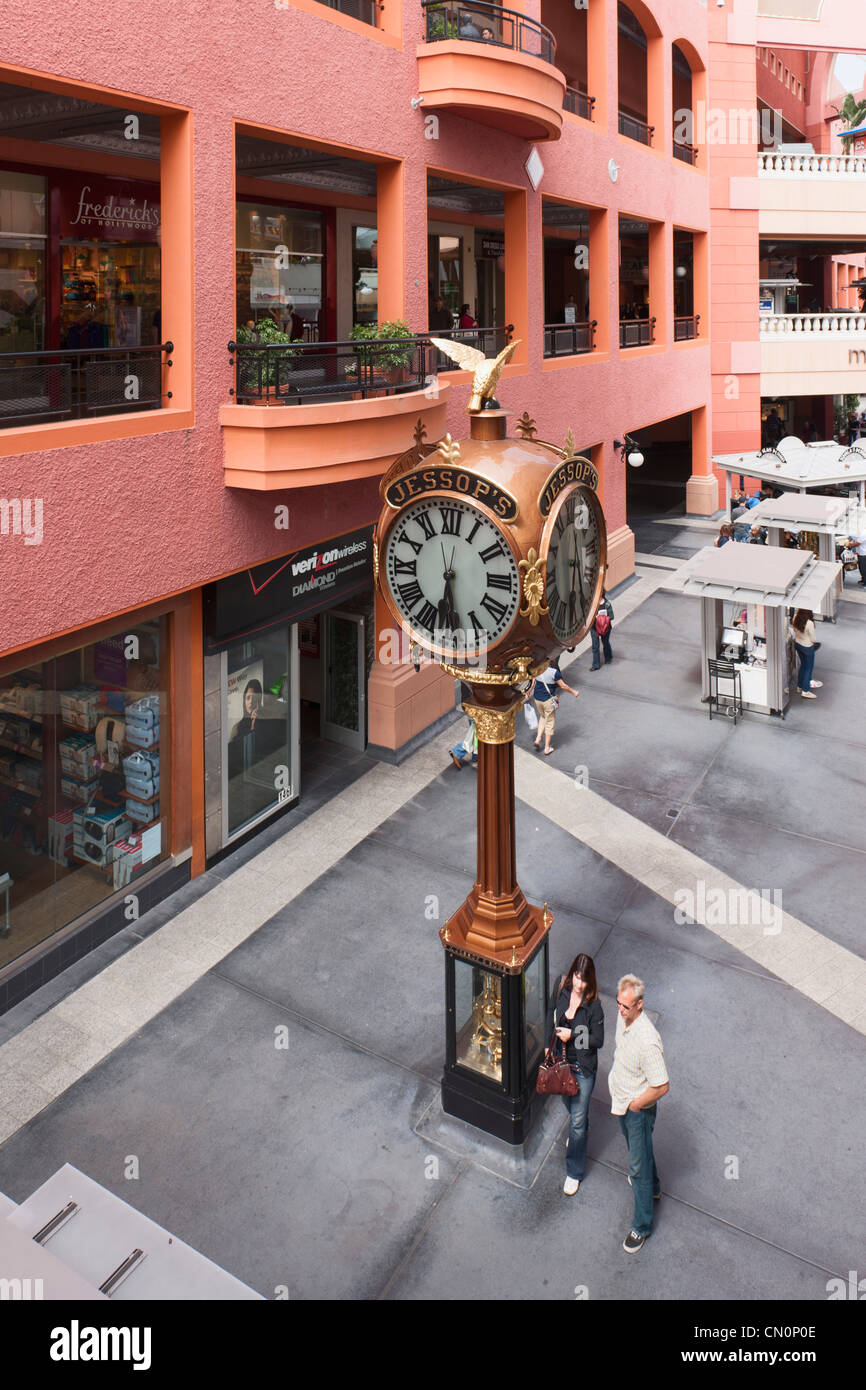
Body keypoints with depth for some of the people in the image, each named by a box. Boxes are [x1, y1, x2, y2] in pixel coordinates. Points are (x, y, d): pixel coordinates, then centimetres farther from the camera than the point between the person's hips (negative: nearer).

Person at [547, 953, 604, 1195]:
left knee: (577, 1120, 4)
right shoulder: (561, 991, -11)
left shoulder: (594, 1005, -22)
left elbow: (598, 1041, -16)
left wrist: (572, 1035, -23)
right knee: (568, 1103, 28)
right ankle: (581, 1129, 60)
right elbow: (552, 1016, 6)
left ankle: (574, 1172, 20)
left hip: (583, 1068, -5)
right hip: (561, 1060, 5)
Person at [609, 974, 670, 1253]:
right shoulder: (623, 1017, -11)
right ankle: (652, 1188, 56)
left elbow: (662, 1086, -30)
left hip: (639, 1110, -8)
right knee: (638, 1149, 30)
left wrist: (637, 1104, -17)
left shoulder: (647, 1041, -37)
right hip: (621, 1102, 8)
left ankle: (642, 1225, 24)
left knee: (638, 1166, 6)